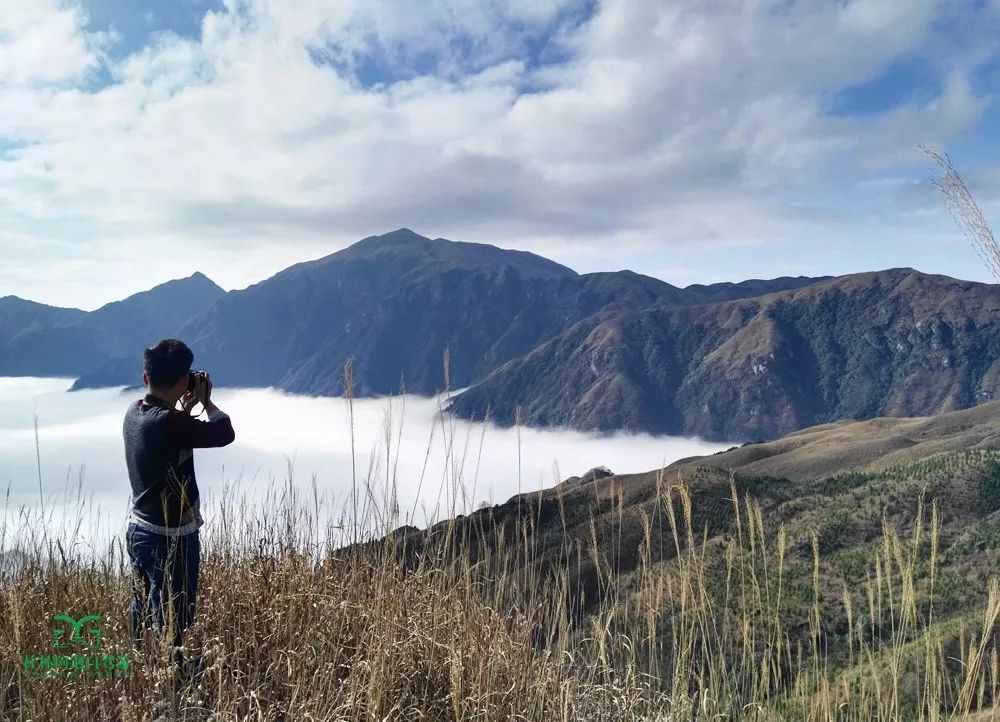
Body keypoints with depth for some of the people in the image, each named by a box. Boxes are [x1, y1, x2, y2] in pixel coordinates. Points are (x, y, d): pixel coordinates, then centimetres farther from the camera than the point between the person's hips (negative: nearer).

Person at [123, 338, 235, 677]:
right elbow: (225, 434, -17)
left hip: (138, 529, 9)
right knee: (173, 618, 6)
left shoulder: (135, 412, 0)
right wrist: (205, 400, -4)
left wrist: (187, 406, 10)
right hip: (171, 537, -9)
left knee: (143, 608, 23)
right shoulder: (171, 422, -26)